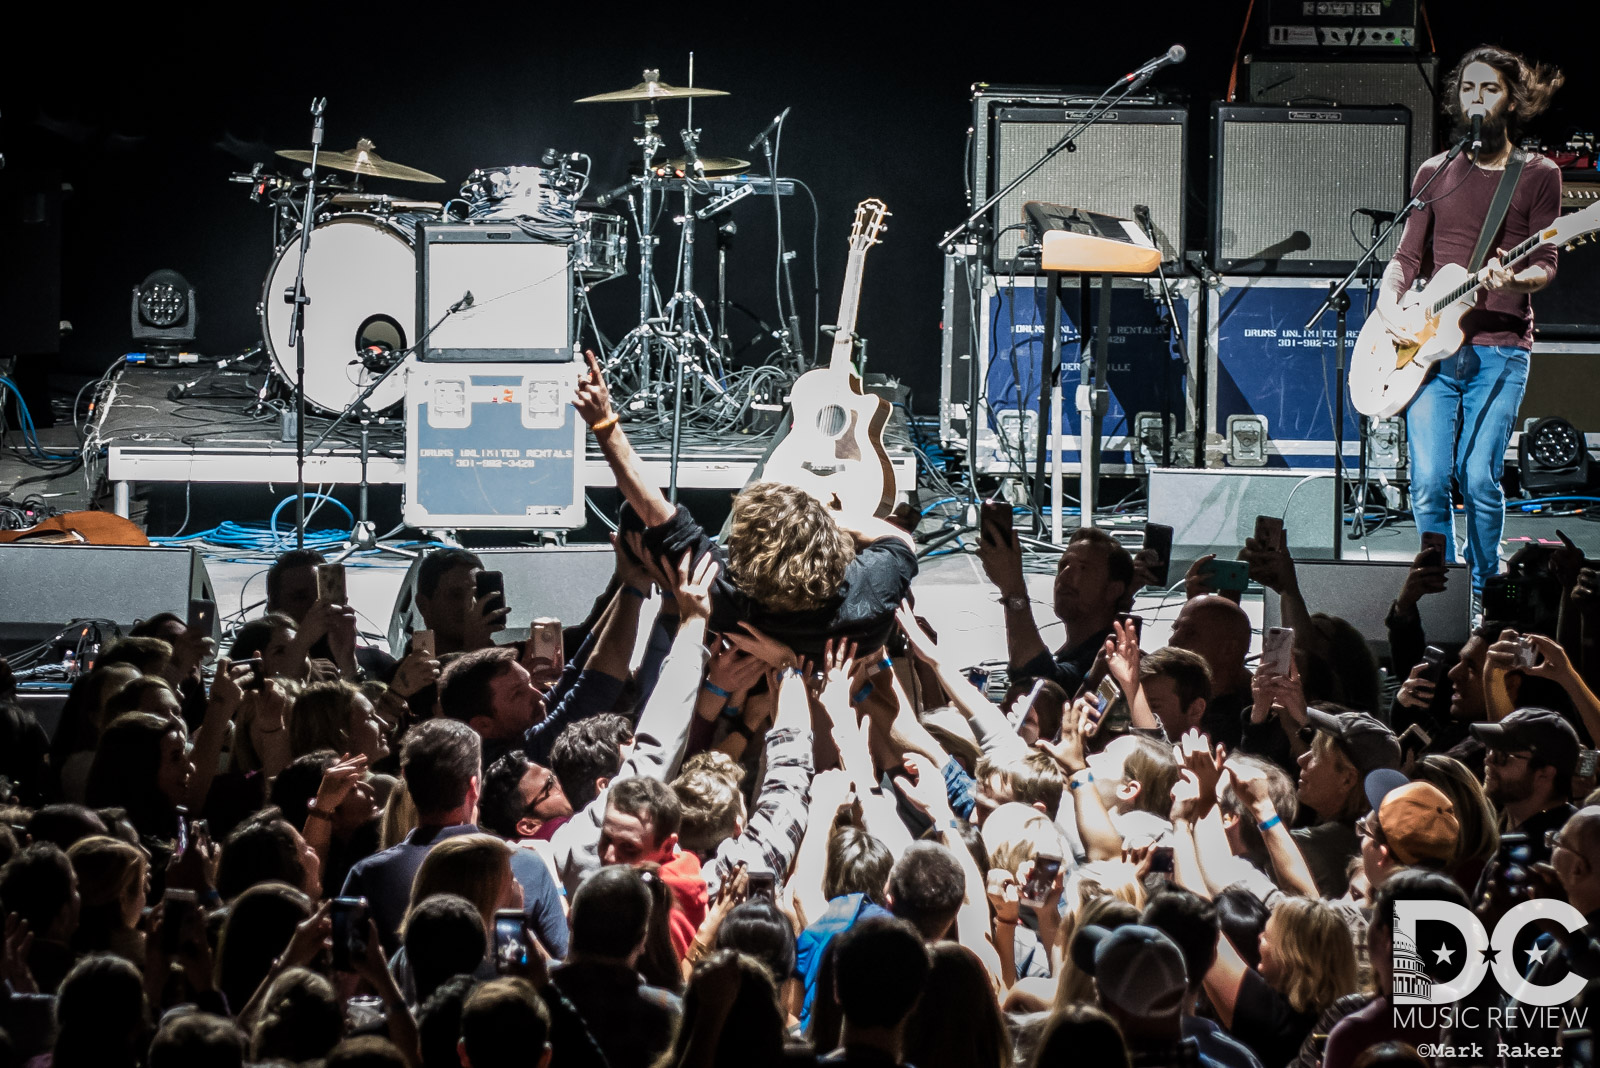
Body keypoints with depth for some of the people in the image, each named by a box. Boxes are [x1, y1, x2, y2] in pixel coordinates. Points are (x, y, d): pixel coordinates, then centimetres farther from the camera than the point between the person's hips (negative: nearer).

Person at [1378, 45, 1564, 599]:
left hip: (1500, 349, -2)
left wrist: (1514, 280, -21)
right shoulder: (1434, 173, 15)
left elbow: (1545, 264, 2)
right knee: (1428, 481, -6)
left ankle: (1483, 592, 7)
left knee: (1479, 478, -11)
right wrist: (1389, 304, -5)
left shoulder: (1537, 175, 6)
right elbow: (1407, 256, 14)